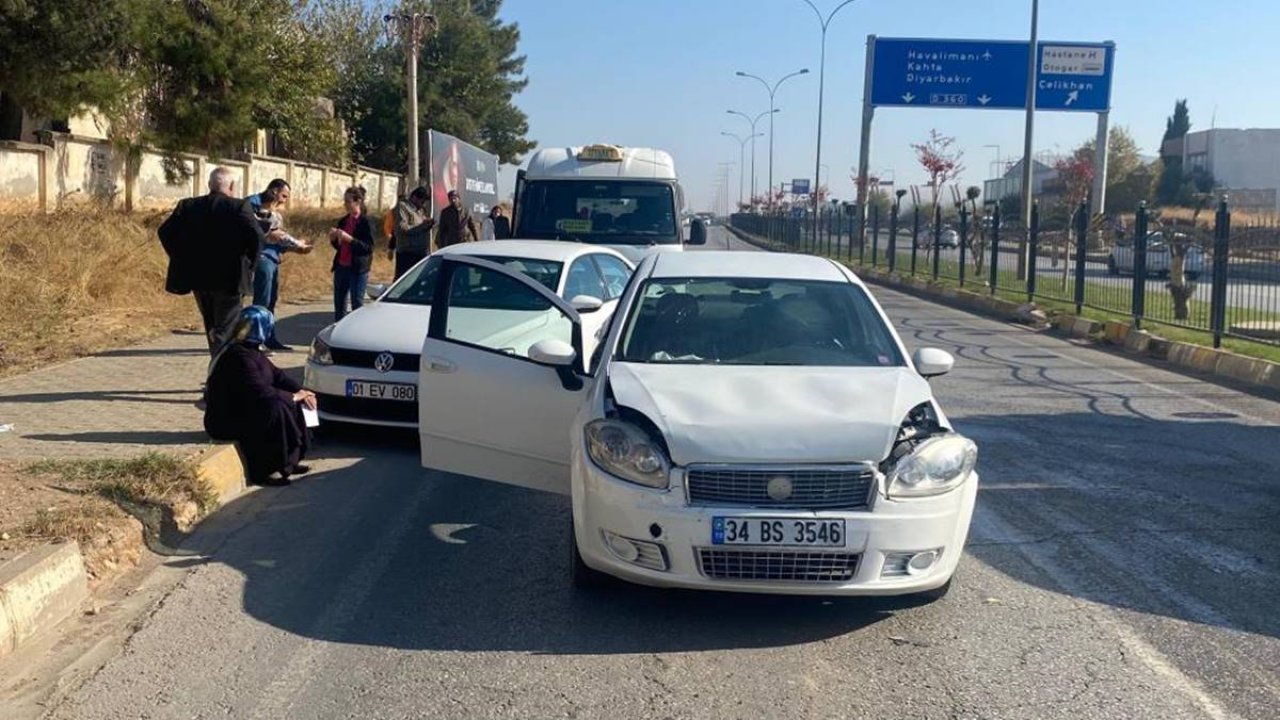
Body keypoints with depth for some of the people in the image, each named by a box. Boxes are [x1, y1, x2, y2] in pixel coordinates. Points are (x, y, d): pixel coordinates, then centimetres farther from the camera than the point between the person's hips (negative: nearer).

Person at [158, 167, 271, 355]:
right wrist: (249, 265, -6)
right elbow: (257, 237, -19)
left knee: (212, 328, 21)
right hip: (229, 279, -5)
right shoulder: (239, 207, -9)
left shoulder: (188, 206, 5)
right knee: (225, 331, 0)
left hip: (198, 277, 5)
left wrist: (183, 260, 9)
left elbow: (165, 232, 2)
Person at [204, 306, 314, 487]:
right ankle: (263, 472, -17)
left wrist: (300, 391, -5)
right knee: (275, 409, -27)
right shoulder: (239, 356, -24)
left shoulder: (252, 350, 7)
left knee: (290, 404, 3)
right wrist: (293, 396, -18)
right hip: (225, 420, -10)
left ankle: (288, 461, 8)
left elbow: (277, 375, 11)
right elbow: (260, 392, -30)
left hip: (244, 410, 10)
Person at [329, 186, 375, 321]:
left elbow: (369, 247, -15)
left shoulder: (366, 222, -8)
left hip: (357, 269, -7)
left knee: (357, 305, -3)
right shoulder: (343, 221, 12)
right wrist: (333, 239, -2)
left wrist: (349, 239, -23)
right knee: (339, 306, 9)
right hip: (341, 267, 7)